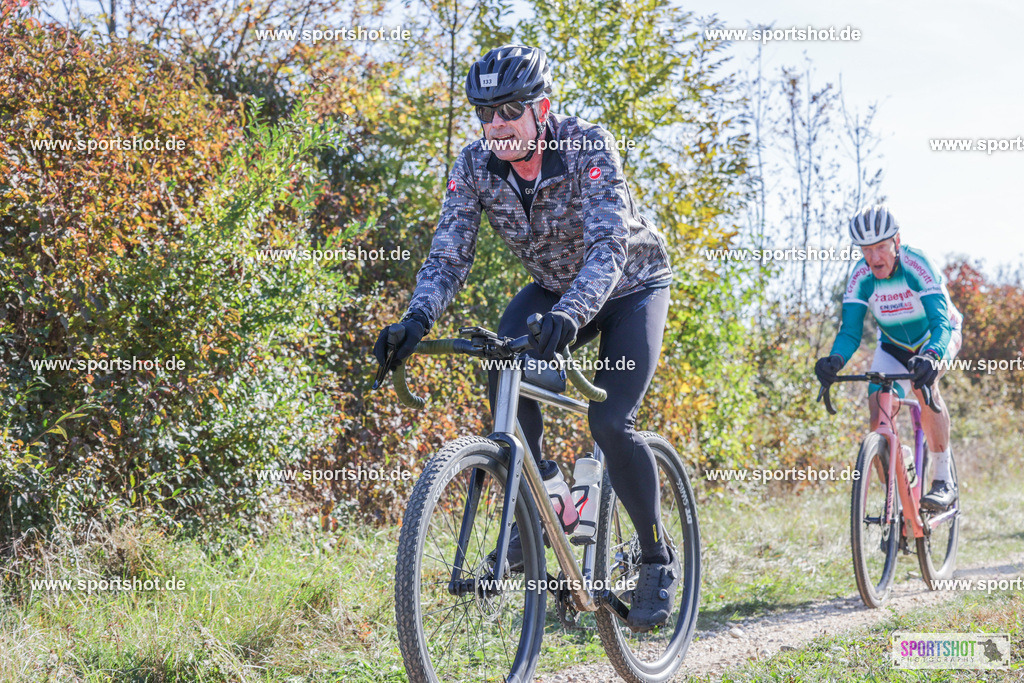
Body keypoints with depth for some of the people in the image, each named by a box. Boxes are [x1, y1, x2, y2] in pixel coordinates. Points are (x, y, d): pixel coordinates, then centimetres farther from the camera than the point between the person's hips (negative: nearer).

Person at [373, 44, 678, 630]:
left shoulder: (589, 147, -31)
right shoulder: (475, 167, -18)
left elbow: (607, 245, -42)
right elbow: (449, 255, -21)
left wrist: (569, 315, -59)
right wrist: (418, 319, -41)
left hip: (630, 286, -4)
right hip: (554, 288, 4)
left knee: (609, 422, -20)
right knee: (505, 373, -26)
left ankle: (659, 560, -1)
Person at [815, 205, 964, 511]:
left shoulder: (917, 266, -33)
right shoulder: (860, 277, -22)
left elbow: (940, 323, -41)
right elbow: (850, 331, -26)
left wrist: (930, 356, -62)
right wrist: (835, 360, -48)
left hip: (938, 336, -4)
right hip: (894, 344, 4)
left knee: (925, 381, -34)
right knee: (878, 415, -16)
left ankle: (944, 480, -25)